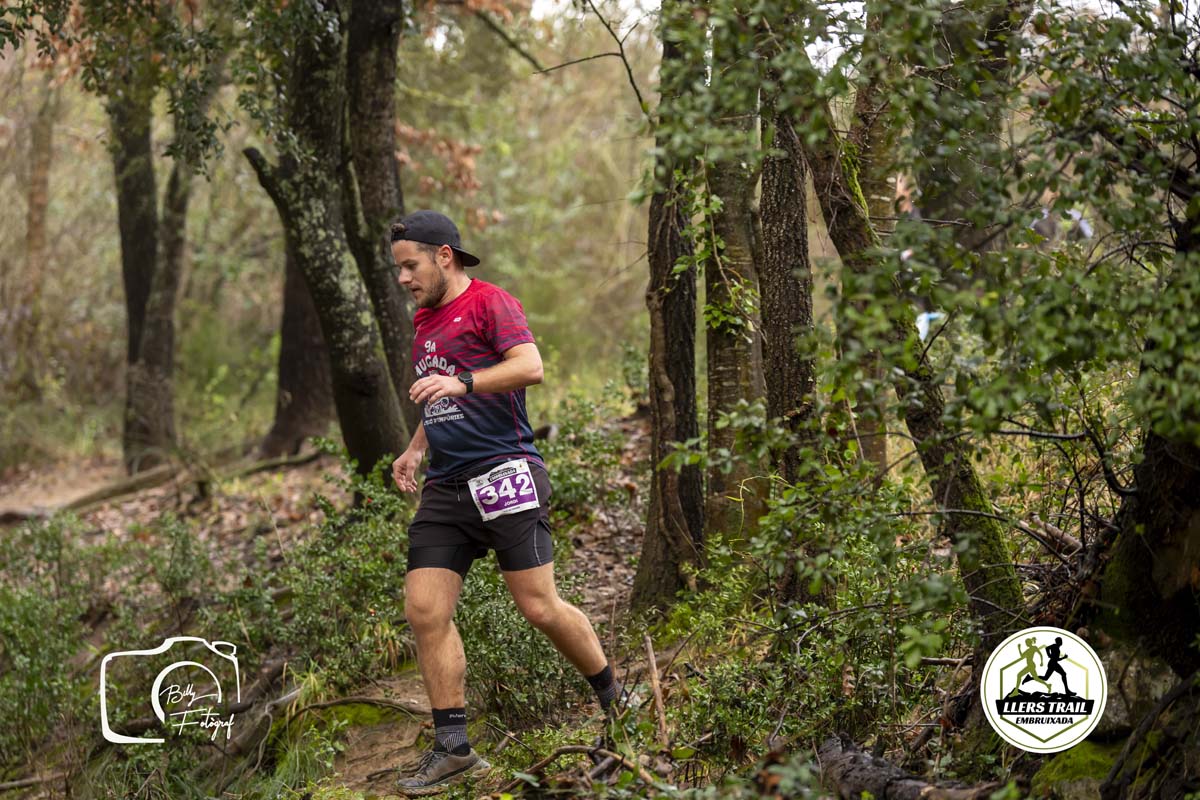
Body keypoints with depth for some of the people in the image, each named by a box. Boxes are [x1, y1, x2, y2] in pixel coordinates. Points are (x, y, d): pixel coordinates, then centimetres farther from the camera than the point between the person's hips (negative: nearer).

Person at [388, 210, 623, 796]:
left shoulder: (490, 302, -4)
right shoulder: (424, 322, 22)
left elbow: (530, 366, -20)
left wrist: (461, 381, -30)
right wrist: (417, 447, 19)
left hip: (504, 476, -8)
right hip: (445, 487, 8)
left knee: (540, 608, -8)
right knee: (425, 611, -4)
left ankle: (616, 702, 13)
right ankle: (453, 747, 2)